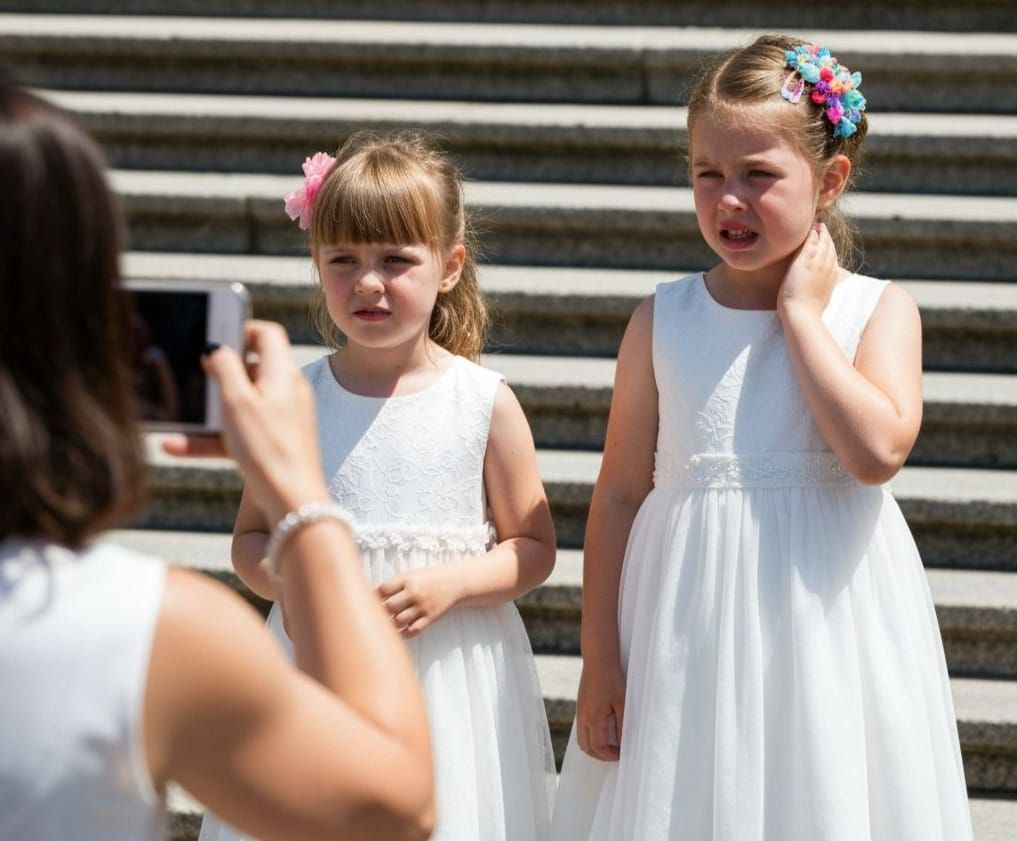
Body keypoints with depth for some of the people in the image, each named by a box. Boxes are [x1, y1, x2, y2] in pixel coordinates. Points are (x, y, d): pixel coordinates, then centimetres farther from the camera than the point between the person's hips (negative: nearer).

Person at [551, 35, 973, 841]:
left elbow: (877, 450, -19)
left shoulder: (878, 309, -1)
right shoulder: (662, 320, 3)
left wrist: (800, 313, -12)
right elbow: (620, 494, 4)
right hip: (690, 637, 1)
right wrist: (599, 662, 2)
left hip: (829, 630, -1)